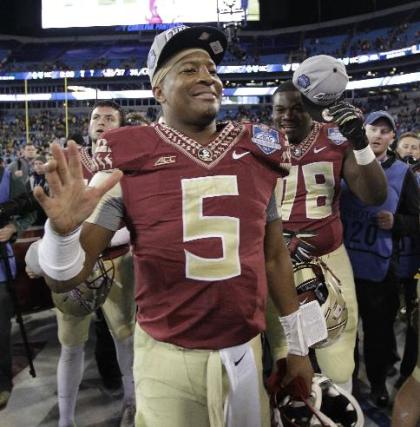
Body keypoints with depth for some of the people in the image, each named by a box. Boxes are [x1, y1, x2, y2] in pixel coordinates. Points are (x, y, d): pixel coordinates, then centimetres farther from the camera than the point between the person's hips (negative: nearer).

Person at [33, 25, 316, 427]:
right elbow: (66, 277, -8)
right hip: (166, 357, -3)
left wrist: (297, 346, 12)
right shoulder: (129, 158, -10)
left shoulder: (257, 153, 1)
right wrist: (63, 229, -31)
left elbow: (274, 256, 9)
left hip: (245, 351, 3)